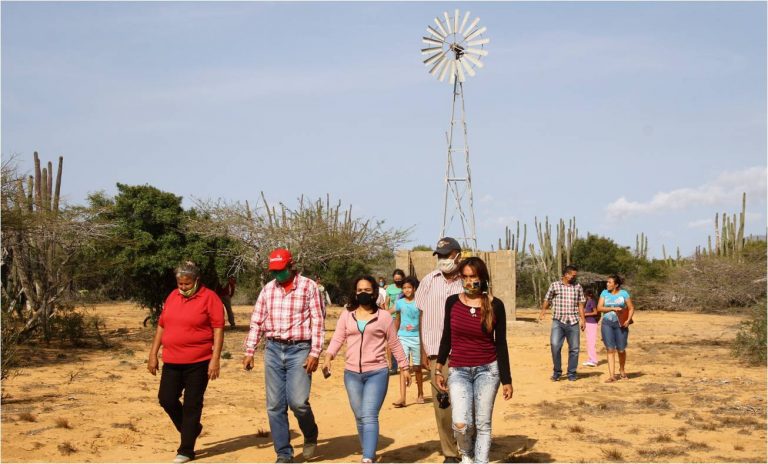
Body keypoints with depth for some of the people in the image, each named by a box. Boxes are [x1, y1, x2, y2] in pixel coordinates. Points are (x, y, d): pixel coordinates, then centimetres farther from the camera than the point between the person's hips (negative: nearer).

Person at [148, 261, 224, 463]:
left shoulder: (209, 297, -7)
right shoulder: (172, 297, 10)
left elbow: (218, 329, -10)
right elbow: (161, 325, 15)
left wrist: (215, 359, -16)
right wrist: (153, 354, 12)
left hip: (198, 362, -6)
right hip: (172, 361, 6)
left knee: (192, 405, 1)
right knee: (166, 399, 5)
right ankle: (191, 429, 30)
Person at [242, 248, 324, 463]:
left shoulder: (309, 286, -3)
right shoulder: (268, 288, 9)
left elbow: (318, 322, -5)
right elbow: (256, 321, 12)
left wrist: (315, 353, -12)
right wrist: (249, 351, 6)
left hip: (299, 350, -4)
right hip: (273, 350, 4)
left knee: (297, 401, -13)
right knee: (275, 406, 4)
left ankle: (310, 435, 17)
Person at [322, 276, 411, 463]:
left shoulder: (384, 316, 2)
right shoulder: (346, 315, 8)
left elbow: (394, 344, 9)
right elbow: (337, 339, 0)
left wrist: (404, 367, 12)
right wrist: (328, 357, -17)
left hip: (377, 373, -3)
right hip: (352, 373, 4)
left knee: (369, 416, -14)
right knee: (360, 417, 12)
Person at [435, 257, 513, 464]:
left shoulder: (495, 305, -5)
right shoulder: (452, 302, -1)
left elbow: (501, 344, -1)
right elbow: (446, 338, 8)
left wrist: (506, 380, -2)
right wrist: (439, 369, 8)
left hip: (488, 370, -1)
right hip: (458, 371, 1)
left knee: (483, 424, 1)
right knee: (461, 424, -12)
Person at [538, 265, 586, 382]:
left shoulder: (578, 287, 11)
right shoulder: (555, 285, 5)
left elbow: (580, 304, 11)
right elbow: (547, 300, 9)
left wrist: (582, 319, 3)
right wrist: (542, 312, -5)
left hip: (573, 322, 2)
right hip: (558, 321, -2)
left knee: (574, 348, 3)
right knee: (555, 345, -15)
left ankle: (571, 373, 17)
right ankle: (557, 372, 1)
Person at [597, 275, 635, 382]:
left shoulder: (623, 293, 0)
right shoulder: (604, 293, 4)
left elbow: (631, 308, 1)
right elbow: (599, 308, -2)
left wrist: (628, 320, -14)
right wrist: (613, 308, -14)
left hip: (620, 324, -1)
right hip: (607, 324, 1)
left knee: (621, 350, 4)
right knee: (610, 349, -6)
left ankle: (622, 370, 31)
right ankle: (611, 375, -7)